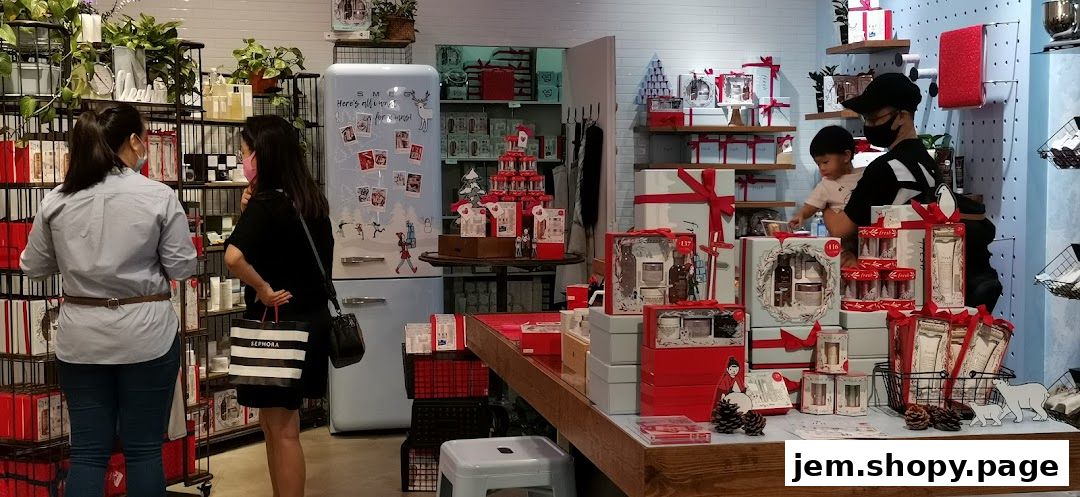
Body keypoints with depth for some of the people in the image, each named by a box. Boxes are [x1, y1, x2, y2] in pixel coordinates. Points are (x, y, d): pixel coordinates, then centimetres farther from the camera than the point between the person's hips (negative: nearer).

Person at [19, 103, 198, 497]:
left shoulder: (56, 200, 0)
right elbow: (182, 268, -5)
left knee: (88, 452, 9)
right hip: (145, 333, -3)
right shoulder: (159, 196, -10)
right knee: (143, 450, 7)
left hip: (81, 338, 3)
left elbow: (33, 266, 9)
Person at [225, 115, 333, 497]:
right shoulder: (310, 199, 5)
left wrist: (263, 289, -19)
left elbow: (234, 256, -34)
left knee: (282, 429, 2)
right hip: (308, 320, 8)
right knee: (274, 423, 19)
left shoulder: (266, 201, -18)